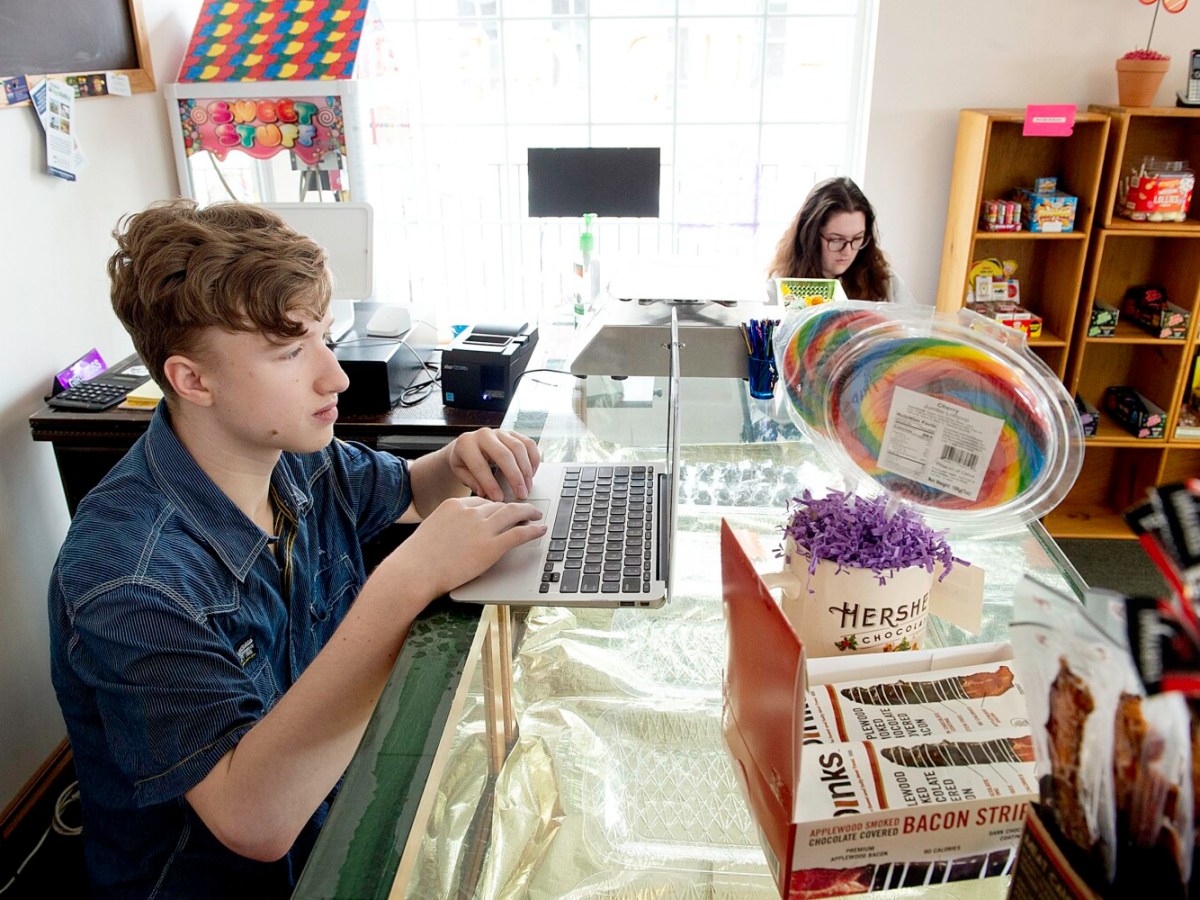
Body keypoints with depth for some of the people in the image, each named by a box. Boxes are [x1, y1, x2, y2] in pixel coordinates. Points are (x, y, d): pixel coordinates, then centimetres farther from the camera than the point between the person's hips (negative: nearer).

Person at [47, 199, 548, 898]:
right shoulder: (128, 577, -28)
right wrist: (406, 583, -40)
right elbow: (254, 820, -34)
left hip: (337, 801, 6)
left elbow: (408, 490, 12)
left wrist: (458, 463, -11)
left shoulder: (302, 460, -8)